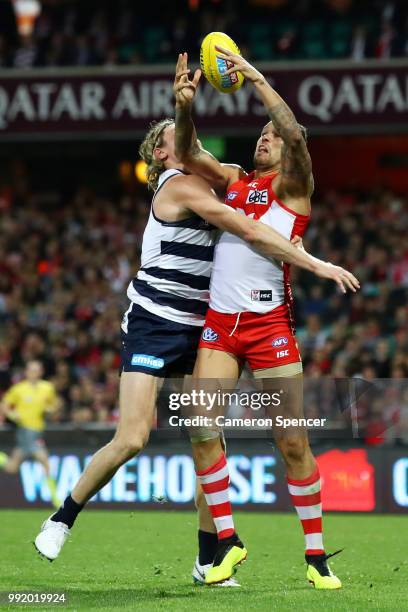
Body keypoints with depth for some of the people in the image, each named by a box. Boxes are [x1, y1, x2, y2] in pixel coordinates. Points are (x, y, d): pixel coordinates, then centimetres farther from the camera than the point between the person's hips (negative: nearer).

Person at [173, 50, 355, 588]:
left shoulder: (293, 183, 3)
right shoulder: (233, 179, 18)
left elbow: (293, 132, -14)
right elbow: (189, 155, 7)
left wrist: (254, 76, -16)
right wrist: (185, 107, -11)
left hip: (269, 322, -4)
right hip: (220, 322, 4)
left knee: (293, 442, -4)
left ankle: (316, 555, 4)